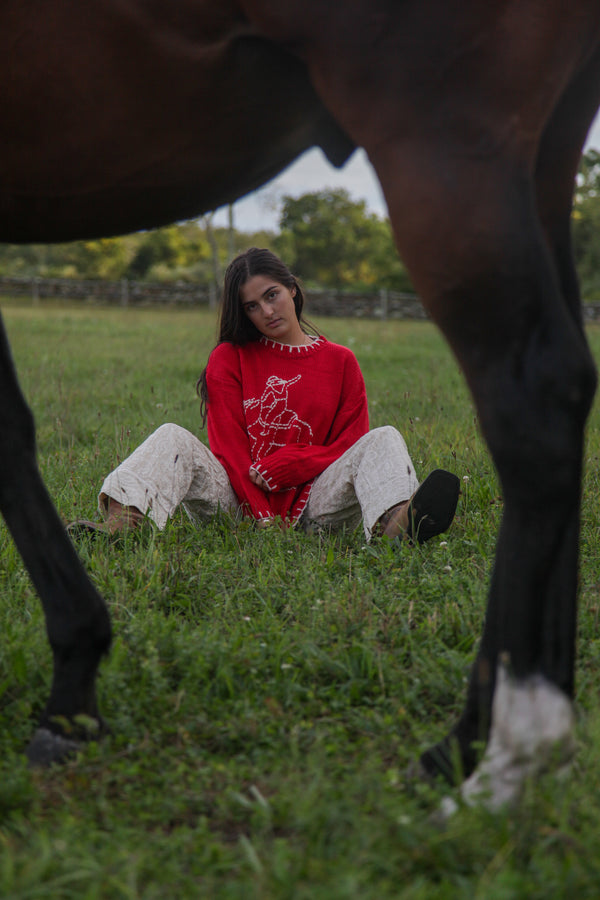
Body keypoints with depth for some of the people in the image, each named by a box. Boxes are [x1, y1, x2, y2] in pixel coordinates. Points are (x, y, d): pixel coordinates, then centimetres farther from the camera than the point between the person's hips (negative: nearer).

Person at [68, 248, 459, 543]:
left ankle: (395, 523, -57)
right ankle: (120, 522, -52)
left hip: (310, 504, 0)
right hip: (241, 504, 0)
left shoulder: (340, 362, 11)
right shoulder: (229, 358, 10)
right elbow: (228, 444, 0)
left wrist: (283, 464, -13)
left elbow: (350, 444, 5)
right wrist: (264, 518, -16)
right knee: (173, 438, -20)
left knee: (384, 439, -20)